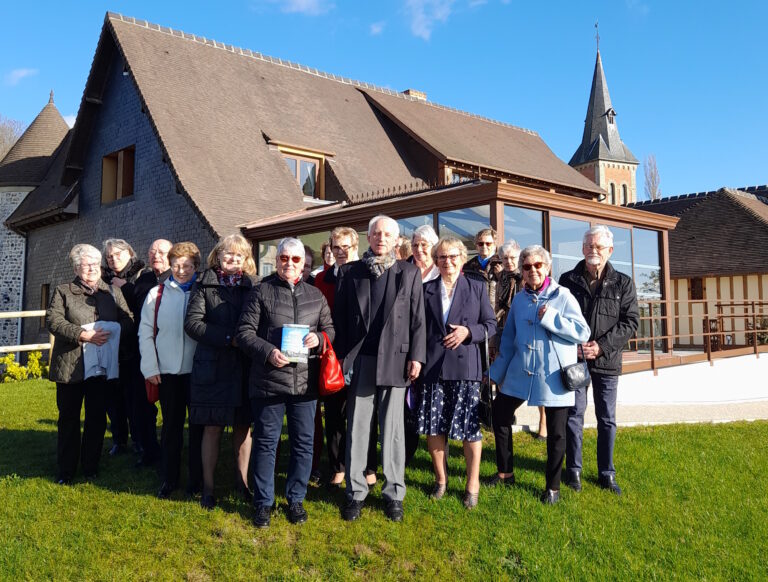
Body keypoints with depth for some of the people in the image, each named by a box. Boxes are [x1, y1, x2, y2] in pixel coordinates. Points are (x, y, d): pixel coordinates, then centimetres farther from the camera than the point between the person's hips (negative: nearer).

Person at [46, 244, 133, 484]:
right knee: (69, 418, 7)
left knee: (97, 418, 7)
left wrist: (112, 333, -16)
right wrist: (83, 335, -20)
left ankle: (91, 467, 20)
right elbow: (53, 321, -9)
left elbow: (128, 320, 4)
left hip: (102, 365, 2)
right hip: (70, 366, -2)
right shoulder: (63, 292, 4)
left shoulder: (113, 292, 11)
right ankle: (65, 471, 18)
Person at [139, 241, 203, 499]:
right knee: (171, 425, 12)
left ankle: (197, 479, 20)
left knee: (198, 425, 7)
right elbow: (146, 332, 6)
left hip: (197, 370, -1)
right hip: (167, 371, 1)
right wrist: (150, 367, 0)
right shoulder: (157, 294, 4)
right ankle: (169, 479, 24)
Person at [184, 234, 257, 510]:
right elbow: (192, 323, -7)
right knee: (212, 428, 5)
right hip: (212, 367, -2)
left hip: (244, 367, 2)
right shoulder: (205, 285, 2)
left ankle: (241, 481, 23)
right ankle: (208, 487, 17)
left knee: (243, 426, 8)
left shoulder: (252, 286, 8)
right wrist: (228, 338, -14)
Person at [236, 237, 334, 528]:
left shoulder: (315, 295, 11)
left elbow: (330, 328, 16)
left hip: (305, 381, 3)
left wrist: (319, 339, -6)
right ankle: (263, 502, 21)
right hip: (268, 379, -3)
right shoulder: (261, 291, 1)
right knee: (266, 442, 7)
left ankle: (296, 499, 26)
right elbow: (245, 332, -3)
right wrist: (268, 352, -18)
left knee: (303, 442, 10)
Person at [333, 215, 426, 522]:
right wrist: (340, 357, -2)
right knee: (357, 428, 6)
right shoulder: (350, 271, 7)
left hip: (394, 359, -1)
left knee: (393, 428, 6)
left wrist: (416, 356, -3)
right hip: (359, 359, 1)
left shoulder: (409, 272, 6)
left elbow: (418, 319, 4)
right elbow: (339, 315, 5)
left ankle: (394, 492, 17)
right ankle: (356, 492, 17)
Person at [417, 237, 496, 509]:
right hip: (433, 366, 2)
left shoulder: (477, 288, 7)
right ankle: (440, 479, 24)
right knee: (433, 427, 5)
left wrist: (469, 331, -11)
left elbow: (491, 324, 6)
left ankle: (473, 484, 16)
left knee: (470, 427, 1)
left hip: (465, 365, -2)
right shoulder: (426, 290, 10)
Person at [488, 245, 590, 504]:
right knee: (499, 415, 6)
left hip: (553, 376, -4)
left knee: (556, 433, 4)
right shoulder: (519, 299, 7)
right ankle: (505, 473, 25)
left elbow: (583, 332, -13)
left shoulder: (562, 296, -6)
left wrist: (550, 317, -19)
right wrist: (496, 372, 13)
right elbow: (508, 339, 13)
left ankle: (553, 487, 23)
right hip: (521, 372, 4)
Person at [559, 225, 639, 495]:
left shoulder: (623, 283, 3)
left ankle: (607, 473, 21)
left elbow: (631, 321, -1)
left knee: (607, 419, 9)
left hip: (607, 361, 1)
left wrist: (602, 346, -12)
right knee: (574, 415, 5)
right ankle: (573, 470, 18)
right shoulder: (568, 280, 3)